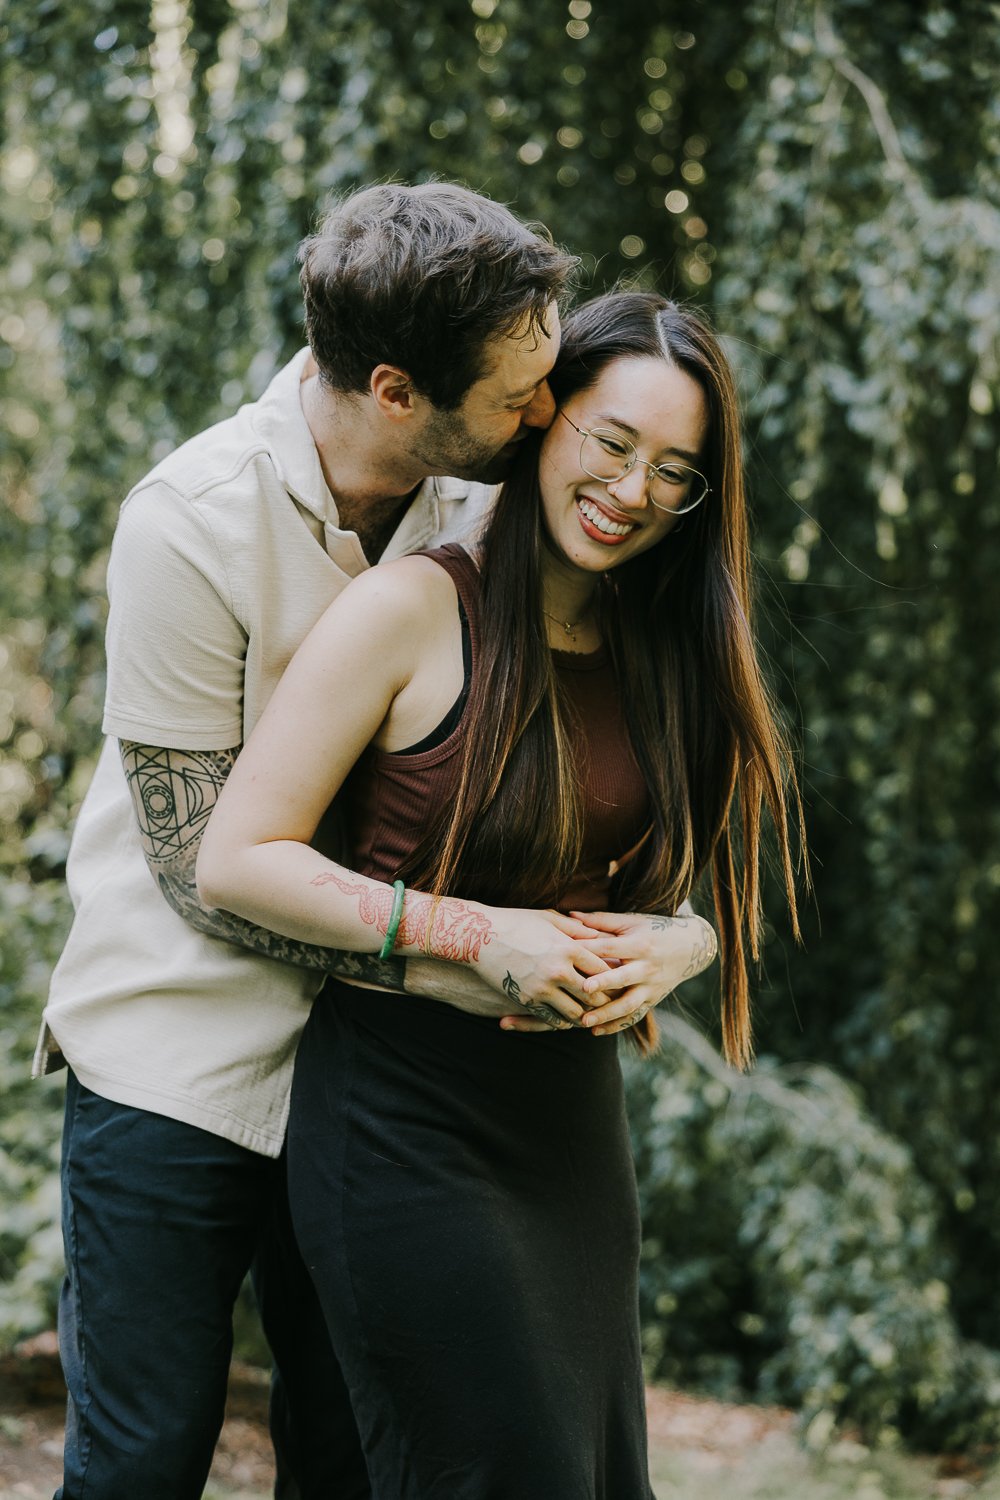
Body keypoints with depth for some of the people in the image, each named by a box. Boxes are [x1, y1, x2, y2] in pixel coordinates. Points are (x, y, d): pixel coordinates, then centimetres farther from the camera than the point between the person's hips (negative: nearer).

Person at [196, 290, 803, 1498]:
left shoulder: (660, 655, 9)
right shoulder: (413, 609, -11)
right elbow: (235, 860, -13)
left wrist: (650, 950, -6)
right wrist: (471, 932, -19)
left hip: (575, 1123, 7)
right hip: (408, 1115, -7)